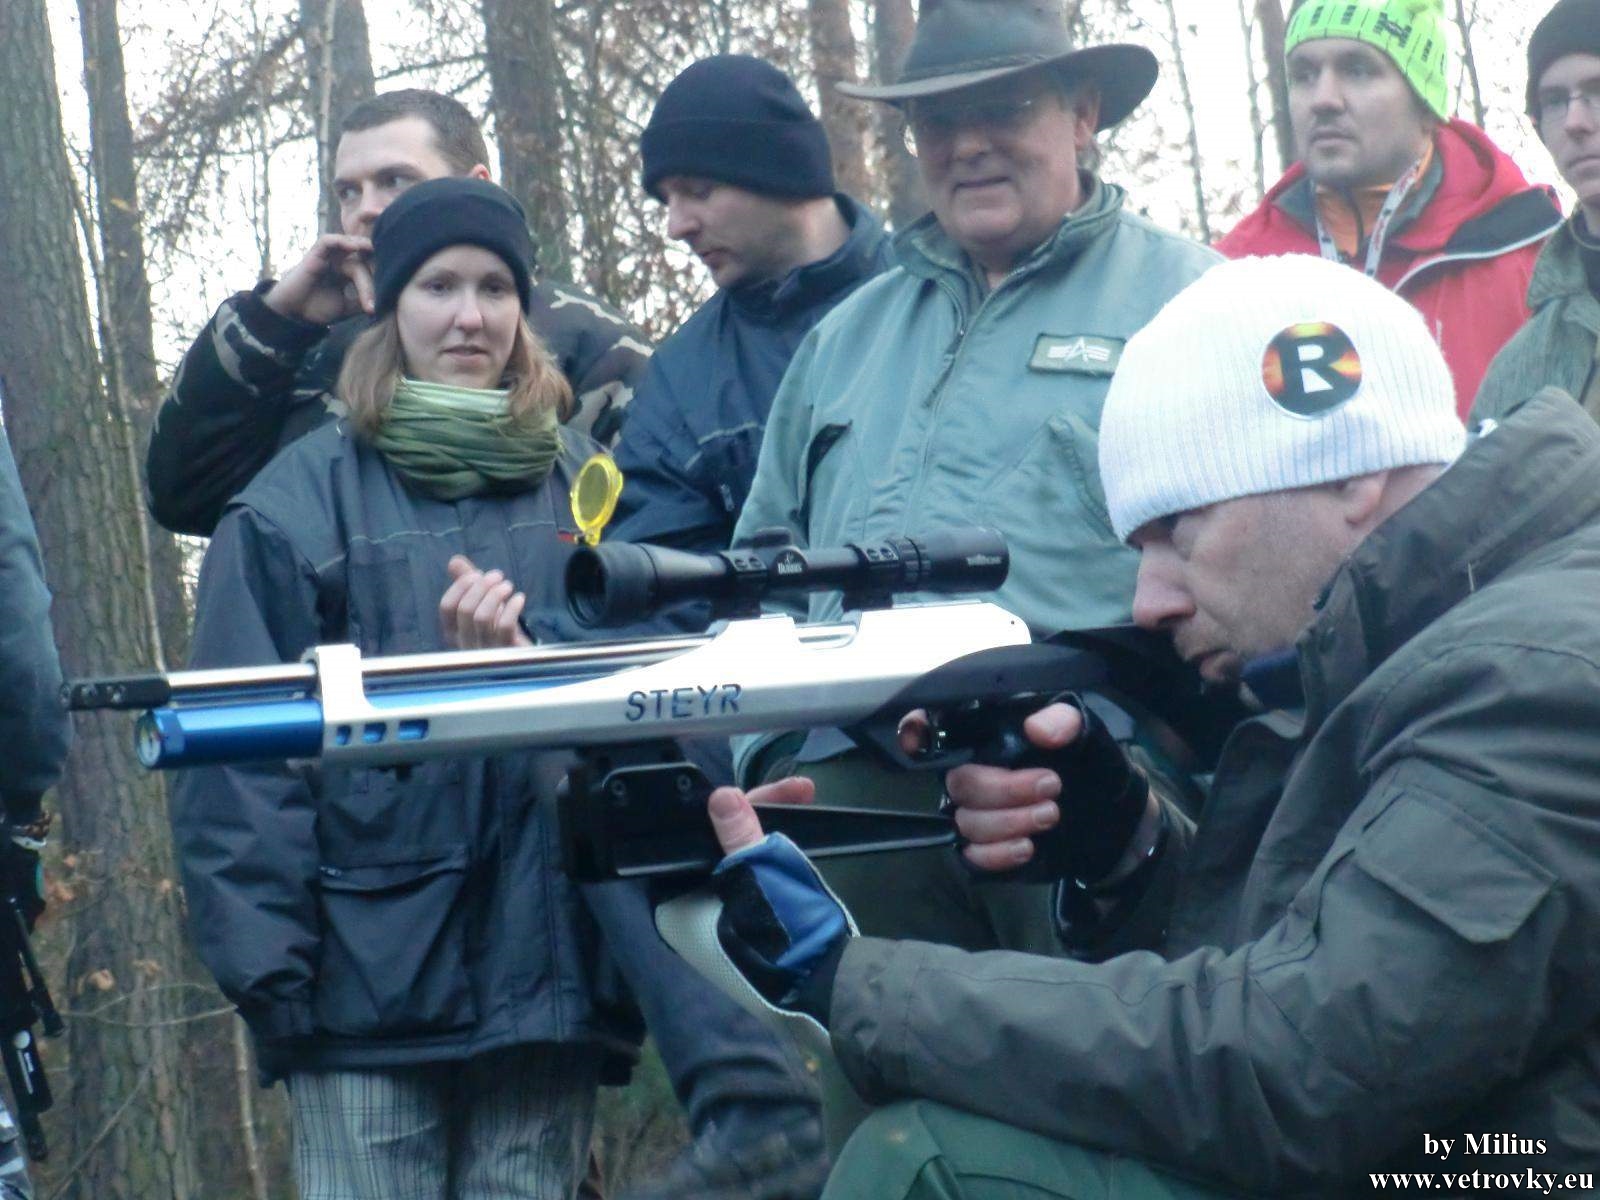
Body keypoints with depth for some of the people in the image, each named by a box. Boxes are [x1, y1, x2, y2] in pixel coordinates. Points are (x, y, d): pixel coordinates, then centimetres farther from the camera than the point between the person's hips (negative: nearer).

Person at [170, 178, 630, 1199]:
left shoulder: (581, 486, 11)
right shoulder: (301, 499, 1)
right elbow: (242, 755, -2)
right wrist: (266, 965, -9)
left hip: (549, 960, 3)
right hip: (371, 981, -3)